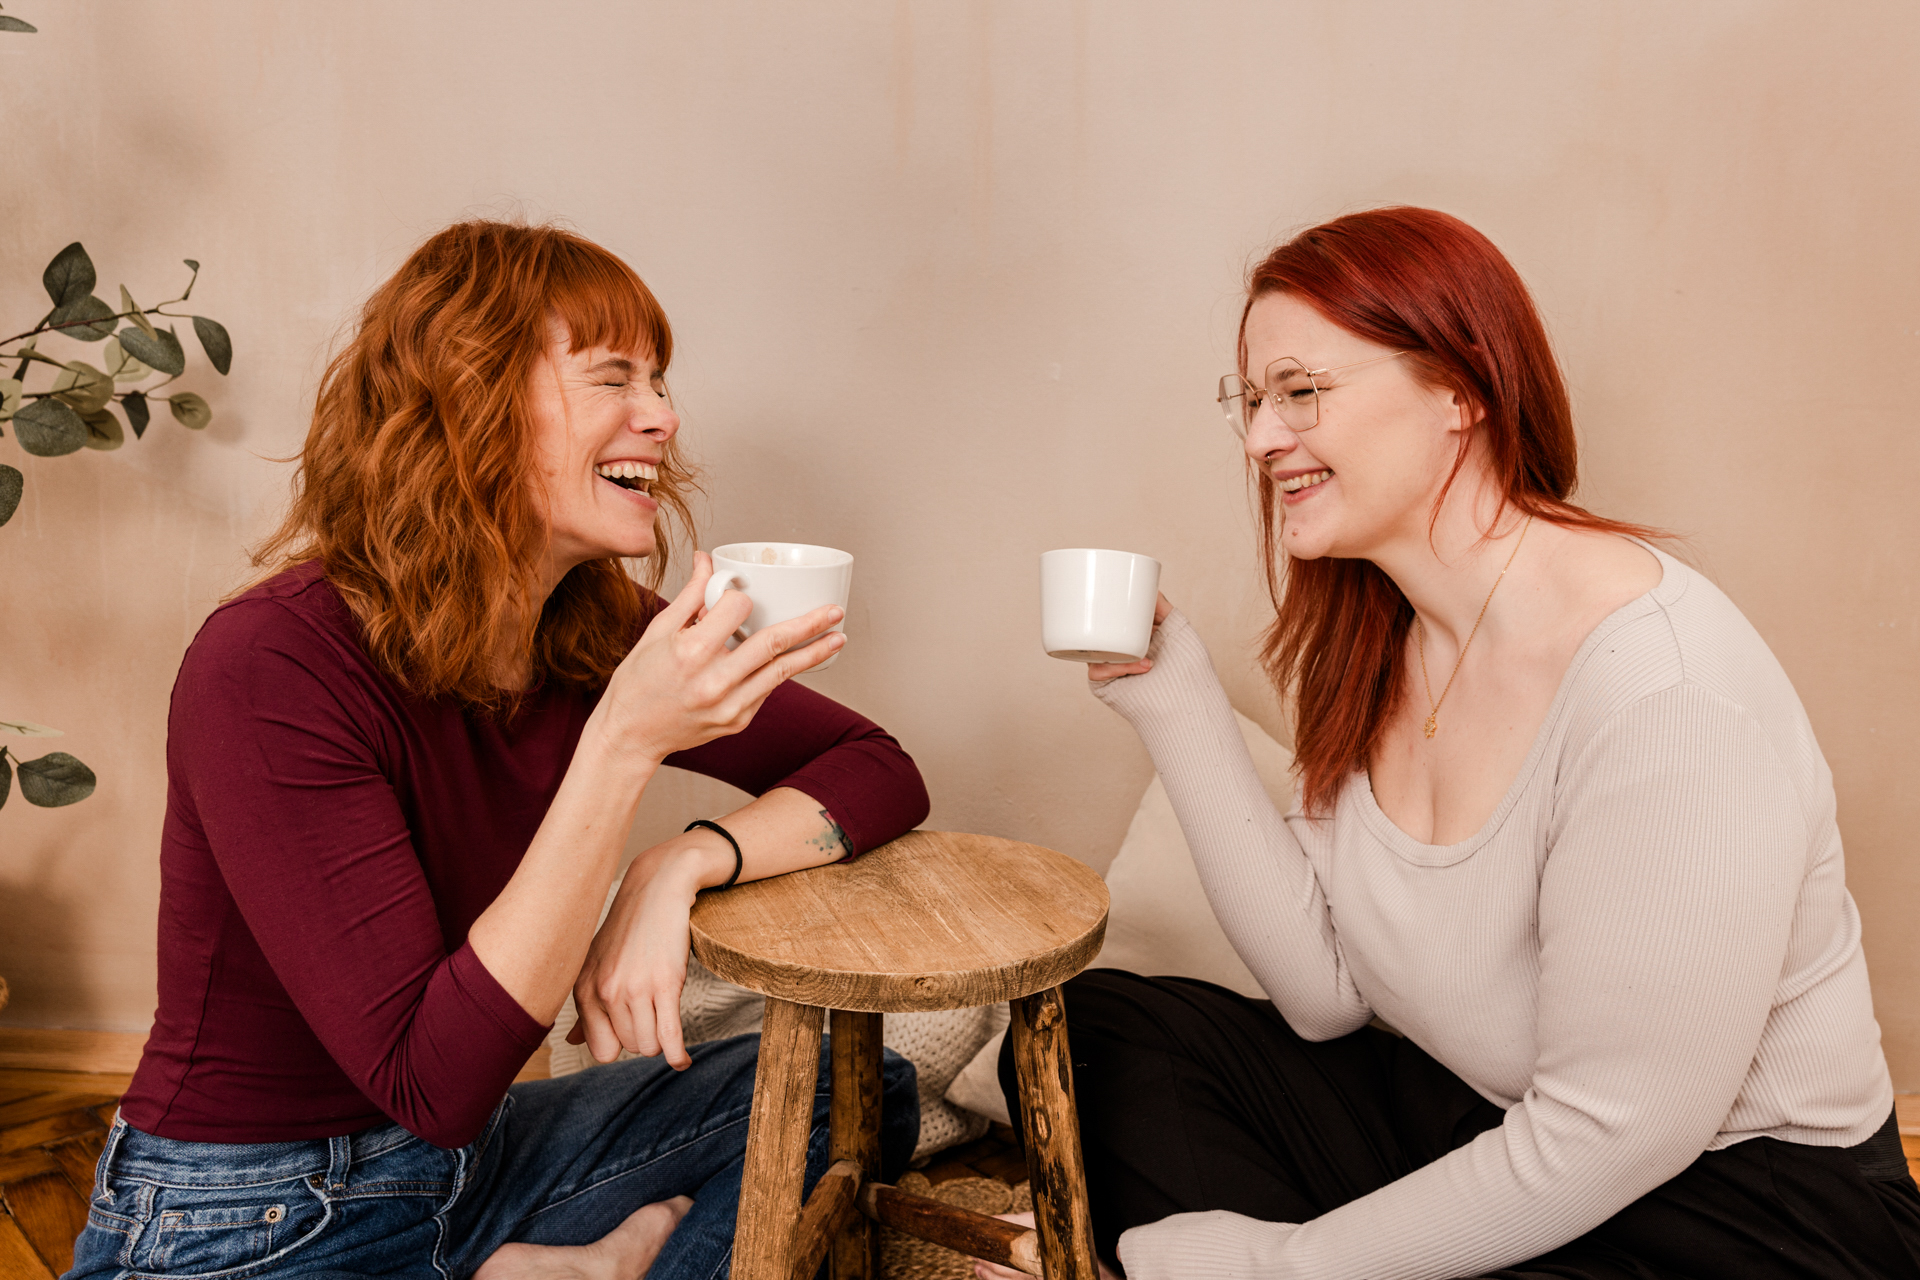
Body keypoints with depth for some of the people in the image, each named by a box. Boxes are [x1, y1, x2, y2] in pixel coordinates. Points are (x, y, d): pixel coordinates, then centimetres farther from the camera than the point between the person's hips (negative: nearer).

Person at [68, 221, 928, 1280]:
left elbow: (879, 773, -2)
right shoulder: (274, 667, -24)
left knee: (864, 1090, -2)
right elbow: (434, 1085, -27)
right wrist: (622, 743, -36)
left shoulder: (599, 636, -5)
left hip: (466, 1164, 7)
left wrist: (682, 863, -21)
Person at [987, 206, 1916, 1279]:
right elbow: (1330, 993, -5)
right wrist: (1182, 709, -10)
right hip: (1477, 1125, 7)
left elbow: (1606, 1140, -23)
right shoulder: (1378, 637, -1)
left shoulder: (1663, 686, -26)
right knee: (1100, 1028, -3)